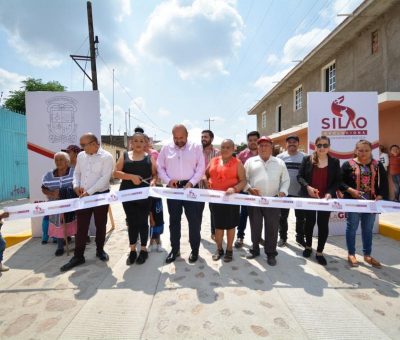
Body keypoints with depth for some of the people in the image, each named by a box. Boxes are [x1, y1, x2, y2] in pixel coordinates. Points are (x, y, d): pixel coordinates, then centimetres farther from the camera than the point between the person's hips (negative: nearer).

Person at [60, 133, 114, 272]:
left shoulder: (106, 157, -10)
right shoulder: (81, 156, 10)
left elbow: (104, 178, -18)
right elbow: (77, 173, 17)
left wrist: (89, 192, -21)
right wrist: (76, 185, -3)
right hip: (83, 196, 5)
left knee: (100, 225, 10)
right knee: (81, 227, 7)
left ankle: (100, 250, 30)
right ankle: (78, 256, 17)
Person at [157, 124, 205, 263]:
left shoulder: (196, 148, 1)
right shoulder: (166, 149, 7)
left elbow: (201, 168, -3)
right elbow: (160, 167, 6)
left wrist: (191, 183, -15)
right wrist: (168, 180, -10)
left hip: (190, 187, -2)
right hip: (172, 188, 2)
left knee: (194, 220, 3)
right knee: (174, 220, 11)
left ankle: (194, 250, 20)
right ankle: (175, 249, 26)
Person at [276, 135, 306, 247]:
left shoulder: (304, 157, -1)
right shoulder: (280, 157, 1)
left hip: (299, 192, 0)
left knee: (301, 217, 12)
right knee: (283, 217, 10)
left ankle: (300, 237, 29)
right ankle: (283, 237, 25)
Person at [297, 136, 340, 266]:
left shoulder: (334, 162, 1)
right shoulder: (307, 159, -2)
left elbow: (337, 181, -1)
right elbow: (300, 176, -3)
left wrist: (330, 193, -17)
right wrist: (307, 187, -21)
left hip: (326, 198, 1)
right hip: (309, 197, 0)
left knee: (323, 224, 5)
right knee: (309, 222, 13)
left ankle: (319, 252, 20)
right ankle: (308, 246, 34)